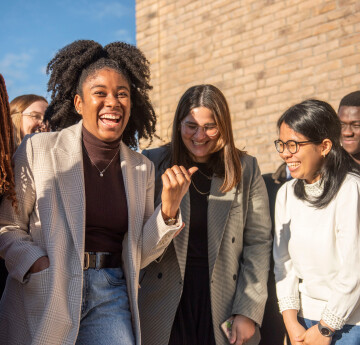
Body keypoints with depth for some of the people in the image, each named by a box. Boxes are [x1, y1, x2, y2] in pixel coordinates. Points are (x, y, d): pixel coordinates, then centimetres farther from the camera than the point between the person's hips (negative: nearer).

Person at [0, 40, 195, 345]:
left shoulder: (142, 168, 7)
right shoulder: (38, 149, -4)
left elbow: (139, 254, 9)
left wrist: (169, 208, -5)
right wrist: (39, 266, -17)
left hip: (110, 297, 3)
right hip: (43, 297, -2)